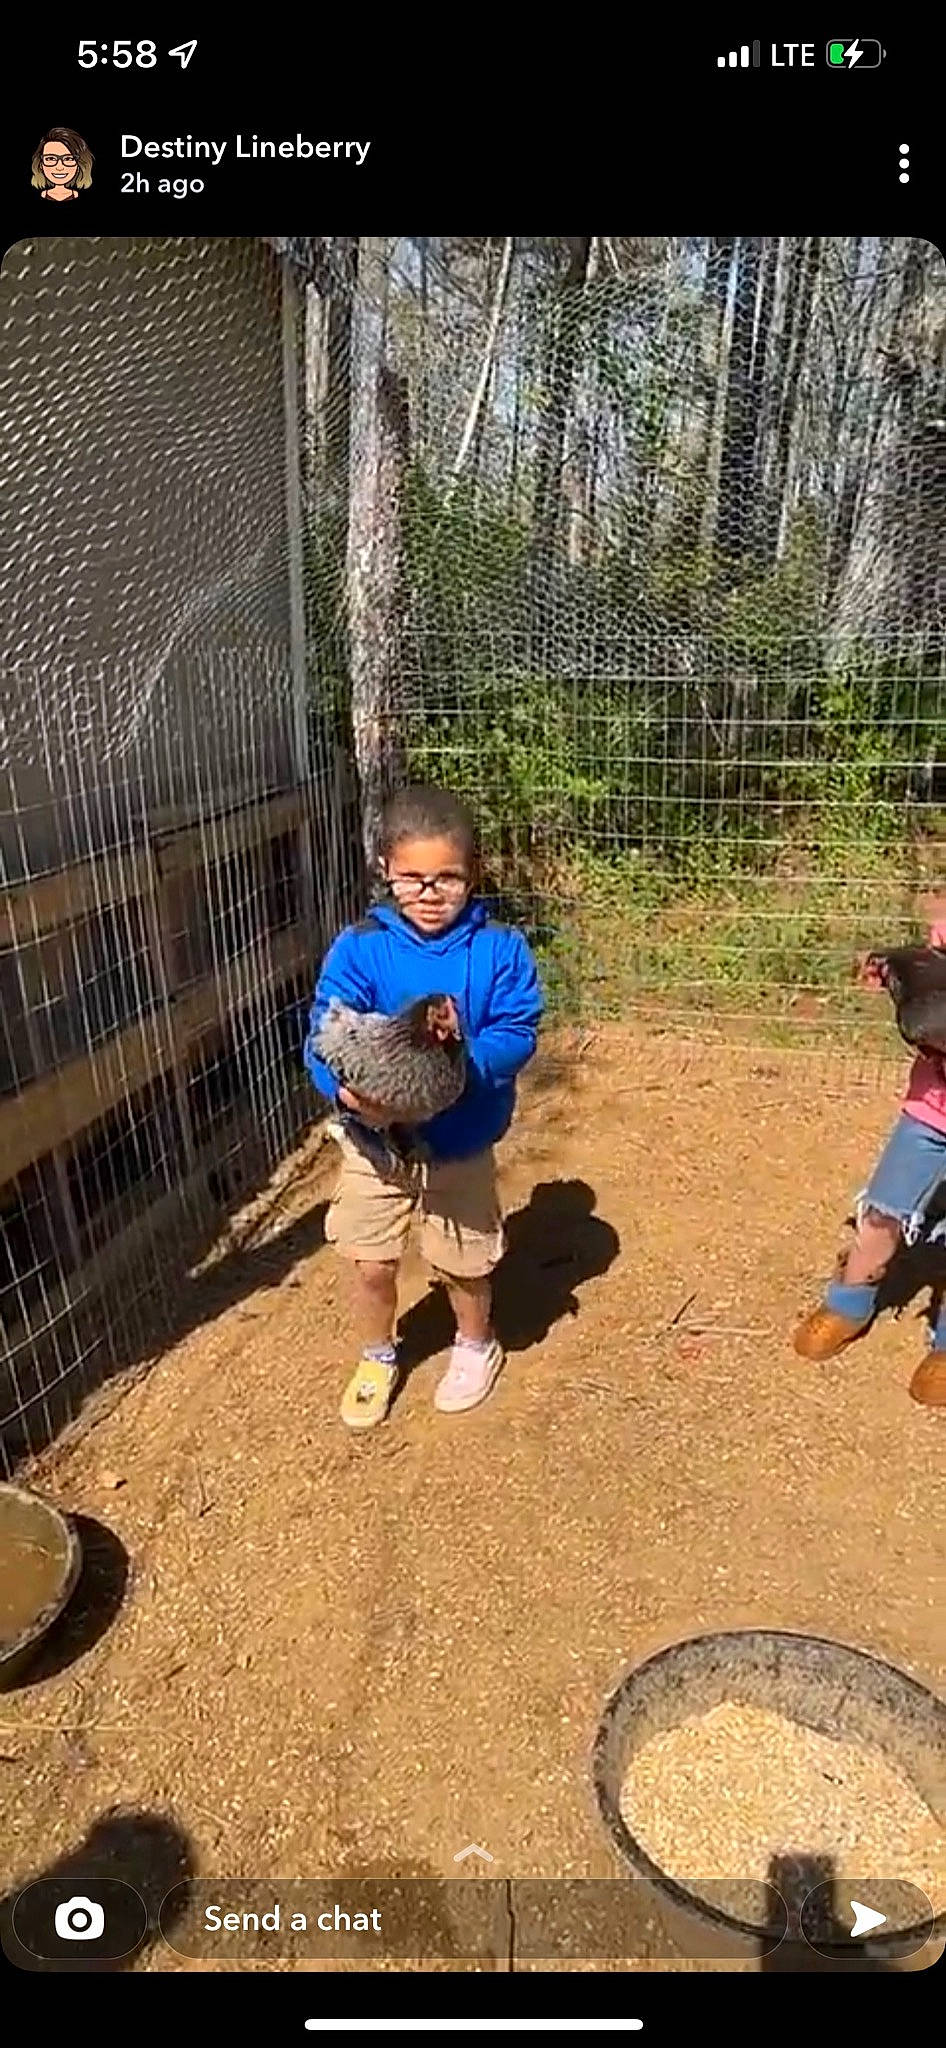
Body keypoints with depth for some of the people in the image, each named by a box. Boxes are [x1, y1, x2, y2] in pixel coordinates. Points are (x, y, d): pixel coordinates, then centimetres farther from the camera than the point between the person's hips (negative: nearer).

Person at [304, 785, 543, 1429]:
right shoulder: (359, 948, -14)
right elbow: (325, 1035, -19)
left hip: (462, 1141, 0)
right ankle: (378, 1358, 45)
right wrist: (348, 1088, -39)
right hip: (374, 1138, 1)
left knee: (464, 1261, 18)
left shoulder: (500, 948, -13)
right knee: (372, 1262, 15)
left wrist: (464, 1063, -36)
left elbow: (517, 1033, -17)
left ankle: (477, 1346, 49)